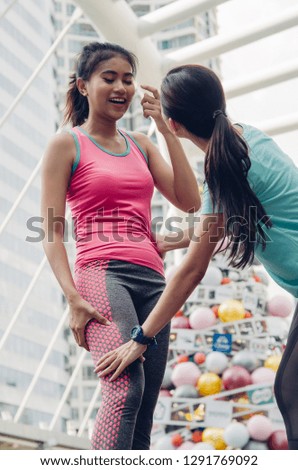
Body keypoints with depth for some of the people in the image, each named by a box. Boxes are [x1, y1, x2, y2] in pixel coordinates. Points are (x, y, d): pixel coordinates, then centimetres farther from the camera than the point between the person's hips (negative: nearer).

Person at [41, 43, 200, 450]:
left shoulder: (140, 145, 21)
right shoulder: (68, 145, 7)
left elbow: (190, 202, 10)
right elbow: (53, 232, -1)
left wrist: (167, 129, 6)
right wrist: (74, 297, -14)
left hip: (152, 279, 6)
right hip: (103, 274, -6)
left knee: (143, 413, 1)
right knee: (126, 388, -27)